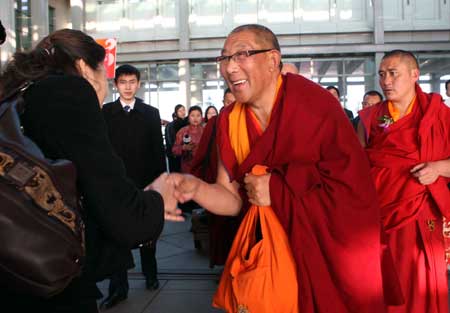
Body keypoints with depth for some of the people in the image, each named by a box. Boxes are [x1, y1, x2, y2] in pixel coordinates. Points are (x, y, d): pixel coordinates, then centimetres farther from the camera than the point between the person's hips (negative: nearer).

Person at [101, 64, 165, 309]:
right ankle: (118, 288, 15)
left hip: (144, 183, 1)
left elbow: (158, 149, 2)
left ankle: (150, 275, 34)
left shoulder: (151, 113, 3)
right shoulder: (104, 112, 0)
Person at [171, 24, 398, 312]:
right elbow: (234, 198, -5)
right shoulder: (230, 121, -4)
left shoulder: (316, 106, -19)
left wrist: (278, 190, -21)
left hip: (329, 254, -4)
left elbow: (354, 190, -22)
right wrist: (196, 188, -25)